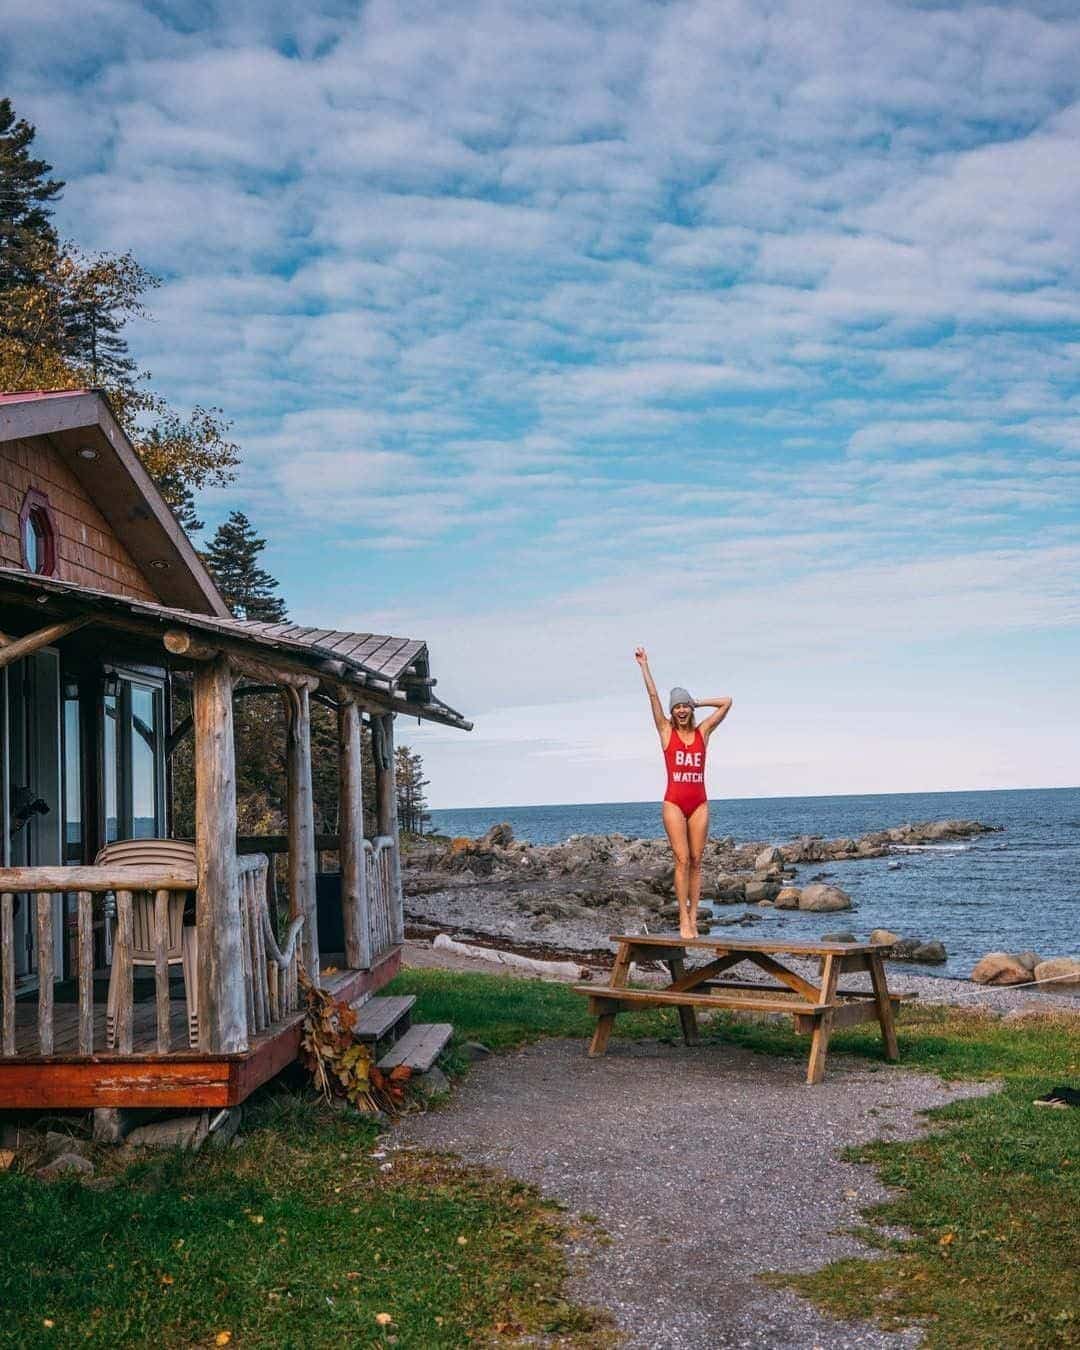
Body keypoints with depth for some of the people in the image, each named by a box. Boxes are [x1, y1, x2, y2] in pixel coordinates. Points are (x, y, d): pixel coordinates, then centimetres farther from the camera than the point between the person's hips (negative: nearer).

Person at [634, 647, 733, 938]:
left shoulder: (703, 732, 9)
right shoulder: (666, 731, 4)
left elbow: (726, 703, 10)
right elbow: (653, 696, 1)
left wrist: (698, 702, 11)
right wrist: (644, 665, 1)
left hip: (699, 803, 3)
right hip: (674, 802, -2)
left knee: (696, 861, 2)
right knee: (682, 859, -8)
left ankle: (693, 917, 4)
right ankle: (683, 919, -6)